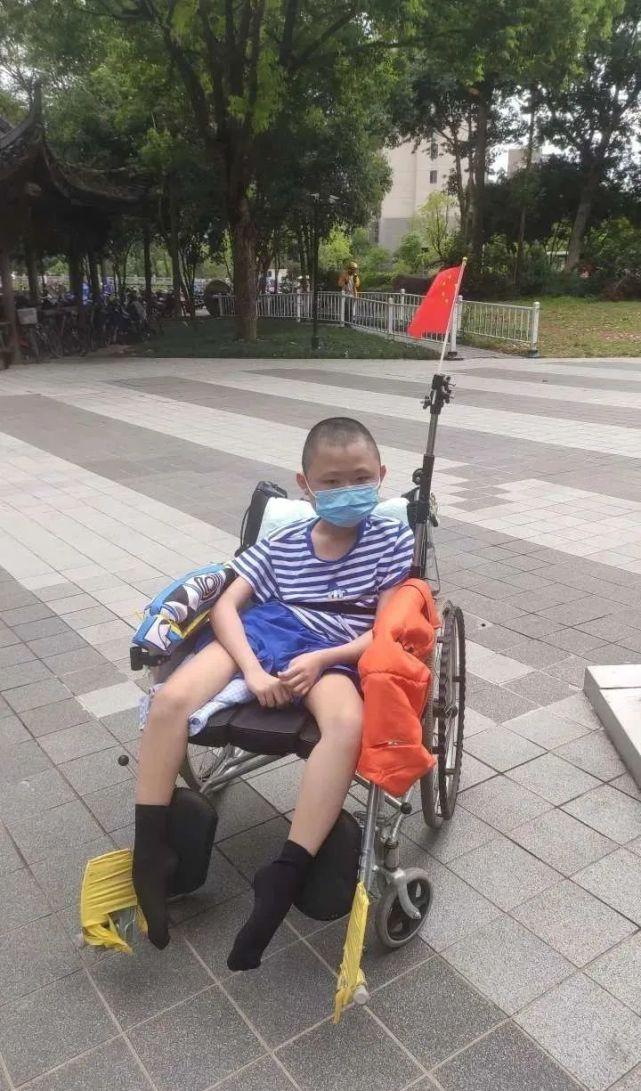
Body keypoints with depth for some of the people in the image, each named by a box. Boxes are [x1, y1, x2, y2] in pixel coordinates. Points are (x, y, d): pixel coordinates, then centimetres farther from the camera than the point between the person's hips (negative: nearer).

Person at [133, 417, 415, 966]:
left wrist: (320, 660, -17)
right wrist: (252, 669, -15)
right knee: (170, 700, -24)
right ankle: (149, 852, -10)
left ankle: (285, 875, -29)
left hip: (336, 653, -2)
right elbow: (226, 604, 4)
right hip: (264, 633, 3)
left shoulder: (393, 539, 5)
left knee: (347, 724, -39)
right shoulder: (282, 543, 11)